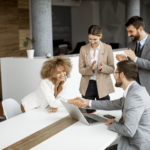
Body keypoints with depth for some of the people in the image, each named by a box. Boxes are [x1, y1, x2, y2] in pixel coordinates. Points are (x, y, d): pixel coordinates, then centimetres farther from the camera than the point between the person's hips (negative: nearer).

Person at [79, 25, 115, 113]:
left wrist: (102, 67, -21)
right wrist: (90, 68, -19)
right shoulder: (83, 49, 2)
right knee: (88, 113, 7)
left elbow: (112, 69, 0)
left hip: (102, 86, -1)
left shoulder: (107, 48, -1)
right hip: (87, 86, 1)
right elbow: (81, 69, 2)